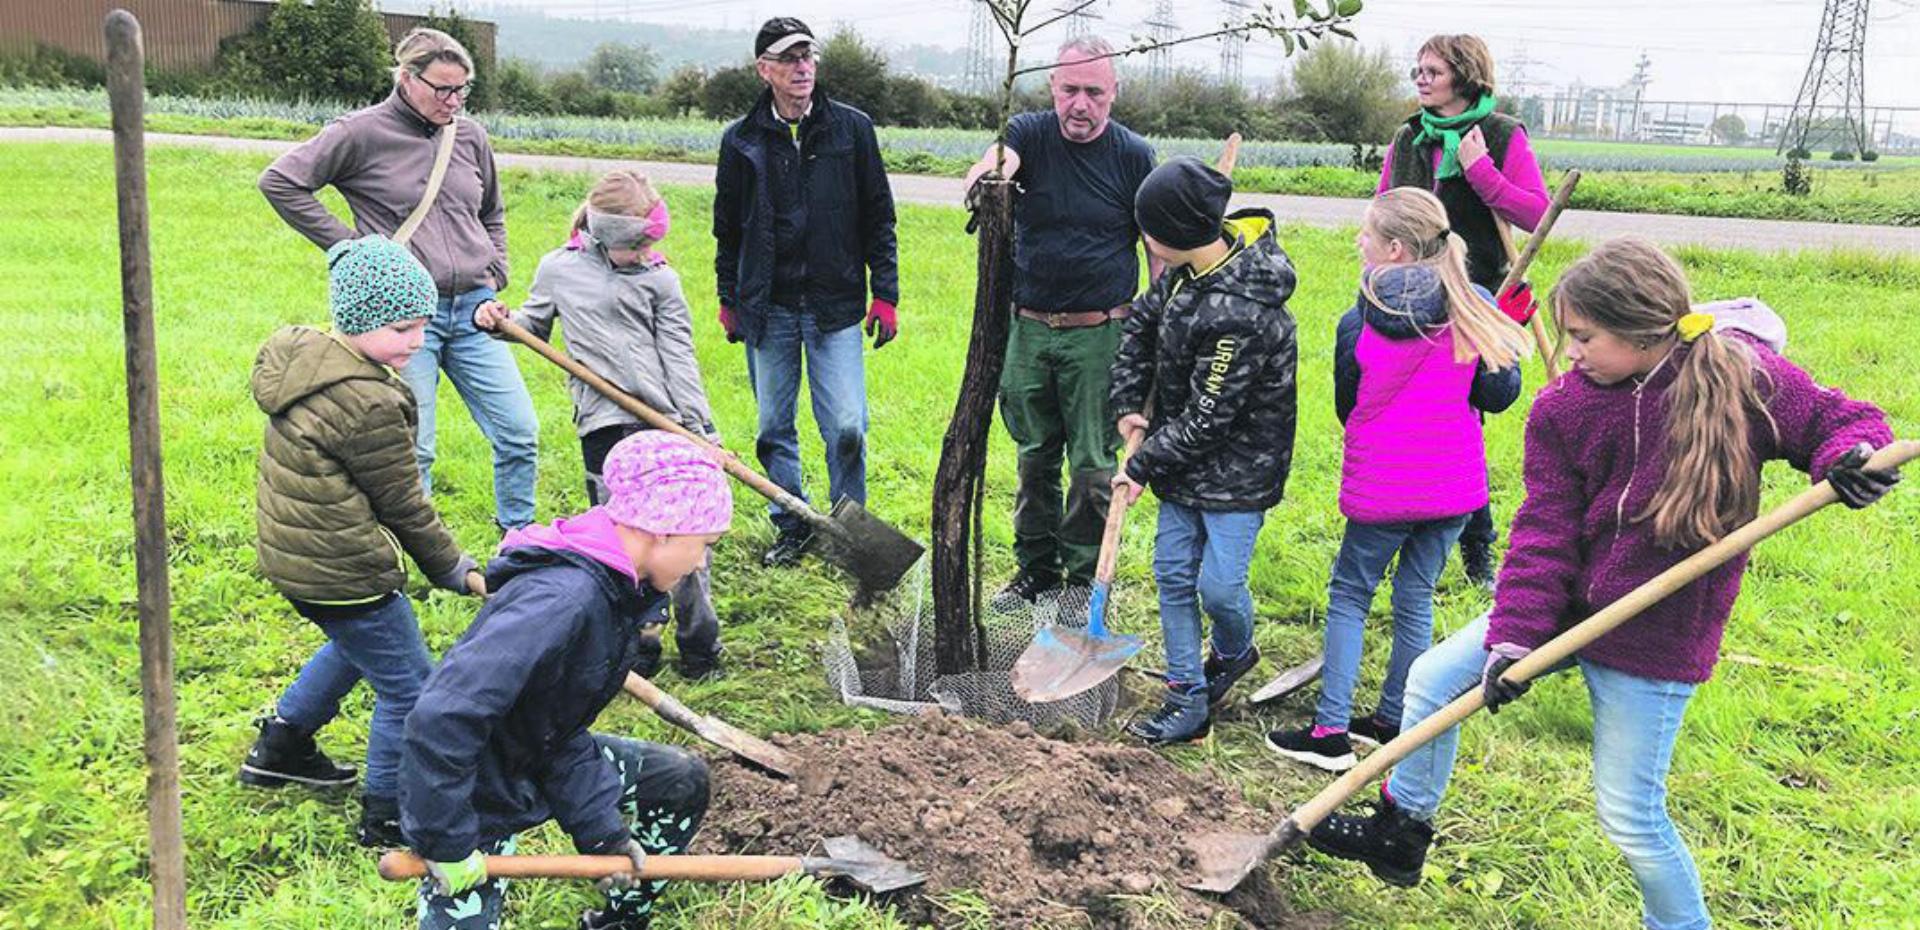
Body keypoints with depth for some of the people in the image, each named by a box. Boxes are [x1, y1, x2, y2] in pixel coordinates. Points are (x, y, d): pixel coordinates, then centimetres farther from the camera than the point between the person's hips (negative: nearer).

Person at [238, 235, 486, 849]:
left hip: (290, 552, 10)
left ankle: (280, 748, 47)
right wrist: (454, 570, -2)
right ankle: (389, 817, 19)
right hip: (340, 573, -10)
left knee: (356, 645, 34)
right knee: (408, 687, 4)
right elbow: (403, 506, -17)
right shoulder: (369, 405, -27)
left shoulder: (303, 355, 3)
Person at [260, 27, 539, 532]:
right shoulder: (362, 133, -4)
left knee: (520, 433, 1)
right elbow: (279, 181, -2)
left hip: (472, 311, 5)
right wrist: (346, 245, -4)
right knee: (412, 449, -1)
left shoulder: (471, 137, 10)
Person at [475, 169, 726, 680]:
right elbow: (534, 324, 23)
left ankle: (700, 648, 16)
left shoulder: (659, 279, 4)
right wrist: (499, 319, 1)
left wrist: (702, 429, -6)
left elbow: (679, 357, 1)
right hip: (603, 424, 1)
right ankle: (638, 647, 17)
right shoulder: (558, 269, 7)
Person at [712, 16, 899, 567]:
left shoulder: (852, 129, 2)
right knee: (774, 428, 9)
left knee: (846, 427, -6)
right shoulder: (741, 140, 4)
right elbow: (727, 228, 13)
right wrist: (728, 300, 14)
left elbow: (878, 216, 5)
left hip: (835, 304, -2)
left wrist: (885, 294, 1)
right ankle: (792, 526, 25)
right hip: (766, 308, 2)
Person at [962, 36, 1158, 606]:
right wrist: (988, 170, -50)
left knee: (1093, 466, 3)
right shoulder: (1030, 134, -1)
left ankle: (1084, 582, 19)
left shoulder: (1133, 155, -4)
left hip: (1099, 335, -2)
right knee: (1035, 458, 14)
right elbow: (996, 161, -25)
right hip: (1029, 329, 2)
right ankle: (1036, 571, 28)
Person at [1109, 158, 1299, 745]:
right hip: (1187, 455, 9)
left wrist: (1141, 467, -13)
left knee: (1218, 586, -4)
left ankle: (1234, 654, 32)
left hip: (1238, 466, -9)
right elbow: (1142, 323, 14)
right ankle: (1188, 702, 20)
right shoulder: (1192, 269, -3)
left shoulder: (1238, 313, -31)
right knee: (1173, 574, 9)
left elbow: (1206, 418, -24)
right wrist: (1128, 404, 6)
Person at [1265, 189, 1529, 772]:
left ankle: (1331, 731, 10)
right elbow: (1498, 396, -3)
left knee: (1349, 594, 11)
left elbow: (1346, 405, 2)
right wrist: (1510, 334, 13)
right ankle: (1392, 721, 27)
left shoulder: (1357, 325, -11)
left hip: (1379, 487, -3)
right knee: (1416, 598, 16)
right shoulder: (1473, 310, -7)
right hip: (1455, 484, 3)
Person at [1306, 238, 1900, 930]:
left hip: (1658, 637, -4)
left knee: (1630, 816, 2)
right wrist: (1514, 636, -17)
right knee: (1433, 678, 6)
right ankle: (1401, 834, 27)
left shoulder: (1745, 376, -15)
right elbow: (1545, 533, -9)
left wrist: (1854, 457, -27)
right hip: (1564, 606, 4)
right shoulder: (1561, 409, -7)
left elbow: (1841, 421, -2)